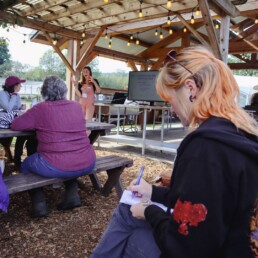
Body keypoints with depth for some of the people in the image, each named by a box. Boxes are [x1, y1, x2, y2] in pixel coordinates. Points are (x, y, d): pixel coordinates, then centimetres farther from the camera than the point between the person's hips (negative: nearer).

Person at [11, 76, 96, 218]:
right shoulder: (77, 106, 10)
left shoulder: (40, 108, -3)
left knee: (26, 164, 25)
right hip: (87, 164, 5)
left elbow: (15, 125, 6)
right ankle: (72, 195, 25)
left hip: (57, 167, -4)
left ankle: (39, 204, 16)